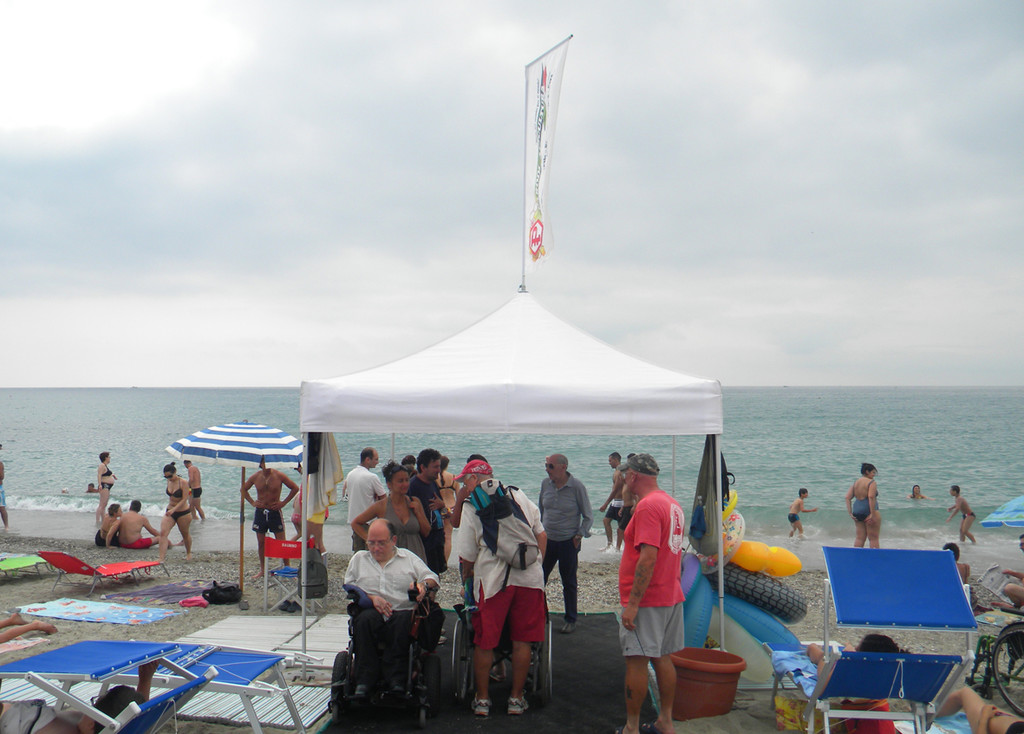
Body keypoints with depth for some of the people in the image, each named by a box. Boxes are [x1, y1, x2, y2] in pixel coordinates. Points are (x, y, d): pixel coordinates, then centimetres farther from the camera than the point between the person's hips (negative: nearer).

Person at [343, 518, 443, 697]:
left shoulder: (408, 557, 21)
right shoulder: (359, 558, 24)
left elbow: (432, 578, 13)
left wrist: (423, 585, -11)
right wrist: (370, 597, -4)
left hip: (402, 612, -1)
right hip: (371, 611, 1)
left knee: (404, 620, -37)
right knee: (365, 619, -35)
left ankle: (396, 679, -31)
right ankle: (364, 680, -30)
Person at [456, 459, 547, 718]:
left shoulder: (471, 507, 1)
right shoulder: (519, 496, 12)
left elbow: (467, 556, 2)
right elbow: (541, 535, 12)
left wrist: (467, 580, 19)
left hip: (492, 580, -3)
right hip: (529, 578, 3)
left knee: (484, 643, 9)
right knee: (522, 641, 10)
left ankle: (482, 699, 18)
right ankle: (516, 698, 18)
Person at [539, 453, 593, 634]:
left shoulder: (577, 487, -10)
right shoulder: (546, 484, 1)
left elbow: (588, 516, -3)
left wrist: (580, 535, -11)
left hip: (568, 542, -3)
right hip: (546, 540, 3)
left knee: (569, 583, 8)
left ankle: (571, 620, 21)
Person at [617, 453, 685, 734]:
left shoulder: (647, 506, -18)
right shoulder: (673, 504, 13)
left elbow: (648, 558, -24)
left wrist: (632, 603, -22)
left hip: (646, 601, -9)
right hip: (671, 596, 9)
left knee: (636, 662, -2)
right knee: (663, 659, 15)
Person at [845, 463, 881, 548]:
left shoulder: (855, 483, 13)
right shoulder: (871, 482, -7)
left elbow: (848, 498, 6)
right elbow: (871, 497, -21)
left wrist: (850, 513, 4)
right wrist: (873, 514, -21)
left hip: (857, 511, 7)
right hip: (868, 511, -6)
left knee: (859, 537, 12)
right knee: (873, 538, 1)